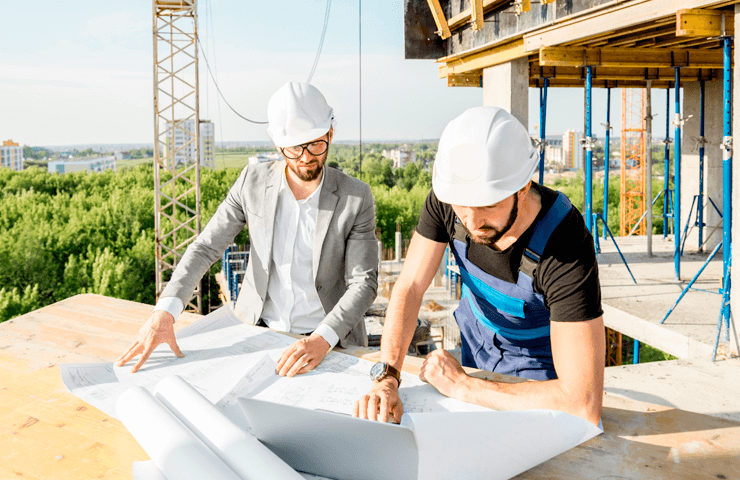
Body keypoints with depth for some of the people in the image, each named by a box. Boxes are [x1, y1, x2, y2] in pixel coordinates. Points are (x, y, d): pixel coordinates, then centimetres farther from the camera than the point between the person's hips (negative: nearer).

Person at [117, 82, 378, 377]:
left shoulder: (356, 197, -9)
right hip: (257, 329, 2)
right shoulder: (254, 181, -3)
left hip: (329, 343, -2)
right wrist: (165, 312, -19)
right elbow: (205, 247, -4)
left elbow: (364, 282, -11)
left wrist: (322, 339, -28)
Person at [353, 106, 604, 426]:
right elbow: (409, 287, -18)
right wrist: (386, 378, -33)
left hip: (539, 367, -3)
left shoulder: (567, 246, -39)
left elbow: (584, 405, -42)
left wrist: (461, 386, -34)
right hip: (475, 342, 3)